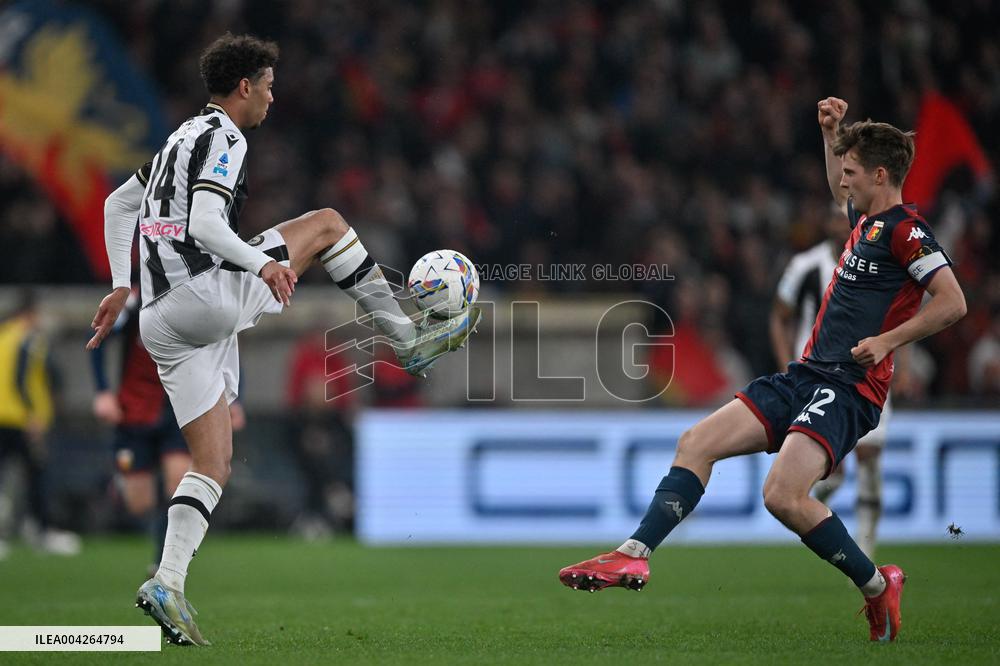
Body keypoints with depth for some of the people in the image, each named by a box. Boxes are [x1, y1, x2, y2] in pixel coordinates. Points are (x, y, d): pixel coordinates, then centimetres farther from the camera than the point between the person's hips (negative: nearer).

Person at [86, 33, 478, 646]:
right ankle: (410, 340, 10)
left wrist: (122, 288, 31)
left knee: (214, 463, 5)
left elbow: (118, 205, 32)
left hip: (161, 320, 9)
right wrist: (262, 265, -33)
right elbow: (203, 225, -21)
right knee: (326, 224, 7)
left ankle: (168, 584, -10)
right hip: (205, 294, -9)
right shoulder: (223, 139, -5)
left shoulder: (184, 138, 24)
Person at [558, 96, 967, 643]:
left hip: (847, 388, -9)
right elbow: (841, 193, 42)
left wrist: (887, 341, -20)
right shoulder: (867, 219, 16)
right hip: (805, 374, 9)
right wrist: (832, 132, 30)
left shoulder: (905, 229, -10)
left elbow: (952, 302, -19)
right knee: (697, 443, -1)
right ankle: (634, 555, -4)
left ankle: (877, 587, -4)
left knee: (783, 495, -25)